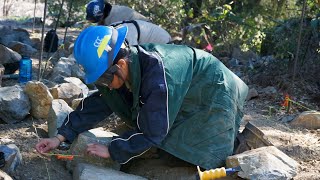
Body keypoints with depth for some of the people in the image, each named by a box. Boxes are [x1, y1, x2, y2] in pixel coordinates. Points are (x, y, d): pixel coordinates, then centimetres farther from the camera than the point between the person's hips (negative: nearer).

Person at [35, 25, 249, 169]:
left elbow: (151, 132, -34)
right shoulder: (125, 68, -14)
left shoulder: (158, 76, -41)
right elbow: (98, 104, -6)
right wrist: (61, 136, -11)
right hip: (187, 99, 9)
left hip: (215, 95, -8)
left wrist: (111, 150, -25)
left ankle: (241, 136, 14)